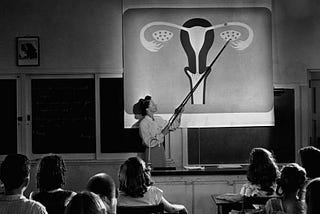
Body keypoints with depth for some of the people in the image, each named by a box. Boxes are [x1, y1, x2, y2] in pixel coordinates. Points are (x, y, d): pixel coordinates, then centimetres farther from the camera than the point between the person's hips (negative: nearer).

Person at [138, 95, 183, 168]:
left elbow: (173, 126, 11)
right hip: (151, 153, -7)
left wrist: (179, 114, 2)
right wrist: (162, 134, -22)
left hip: (161, 150, 7)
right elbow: (148, 143, -20)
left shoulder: (158, 119, 7)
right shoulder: (143, 123, -15)